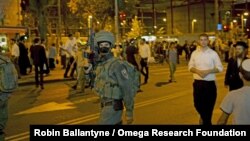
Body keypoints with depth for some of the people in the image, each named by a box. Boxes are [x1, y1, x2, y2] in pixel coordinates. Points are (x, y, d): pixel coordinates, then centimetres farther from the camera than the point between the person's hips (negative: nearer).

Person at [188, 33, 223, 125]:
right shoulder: (194, 53, 3)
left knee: (209, 106, 6)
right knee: (197, 104, 12)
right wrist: (197, 71, -13)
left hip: (210, 83, -2)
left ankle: (206, 121, 25)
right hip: (197, 83, 2)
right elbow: (190, 67, 7)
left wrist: (208, 71, -16)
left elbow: (220, 68, -3)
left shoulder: (213, 53, -4)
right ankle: (203, 116, 43)